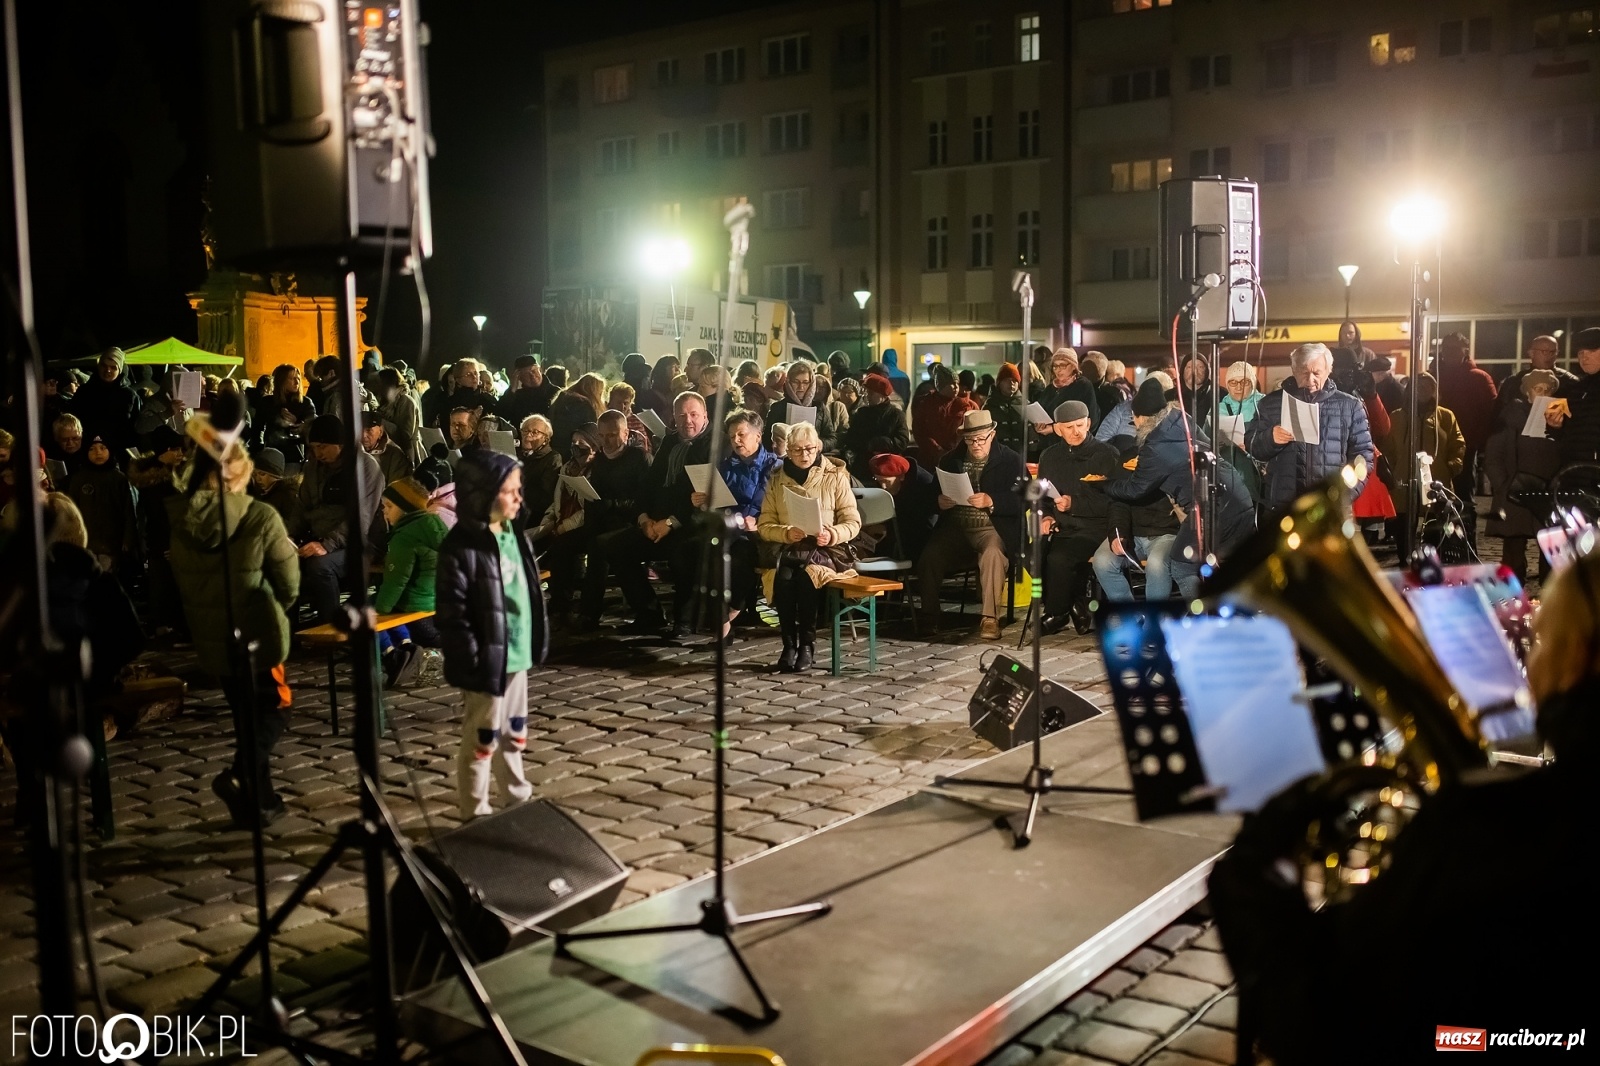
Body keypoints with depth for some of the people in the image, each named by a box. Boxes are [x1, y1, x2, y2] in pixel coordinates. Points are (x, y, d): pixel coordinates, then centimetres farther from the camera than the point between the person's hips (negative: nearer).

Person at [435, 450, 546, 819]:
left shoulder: (513, 533, 6)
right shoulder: (462, 547, -20)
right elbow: (451, 614, -20)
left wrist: (533, 641, 14)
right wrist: (474, 662, -20)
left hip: (516, 654, 8)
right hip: (487, 661, -8)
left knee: (513, 733, 22)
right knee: (482, 741, 6)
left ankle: (519, 799, 37)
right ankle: (476, 817, 19)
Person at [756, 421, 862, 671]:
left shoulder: (835, 476, 6)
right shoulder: (777, 479, 12)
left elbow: (853, 522, 3)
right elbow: (764, 525, 6)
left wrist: (833, 535, -18)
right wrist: (787, 533, -15)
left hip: (825, 548, -2)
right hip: (786, 547, 2)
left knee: (806, 574, -35)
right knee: (783, 576, -33)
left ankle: (807, 646, -23)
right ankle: (788, 645, -21)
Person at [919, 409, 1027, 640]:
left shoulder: (1011, 460, 5)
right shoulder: (950, 460, 17)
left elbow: (1021, 499, -5)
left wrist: (991, 501, -21)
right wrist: (939, 502, -6)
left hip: (993, 527, -3)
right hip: (956, 526, 3)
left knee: (993, 553, -36)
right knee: (930, 555, -26)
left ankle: (990, 618, -28)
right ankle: (930, 616, -11)